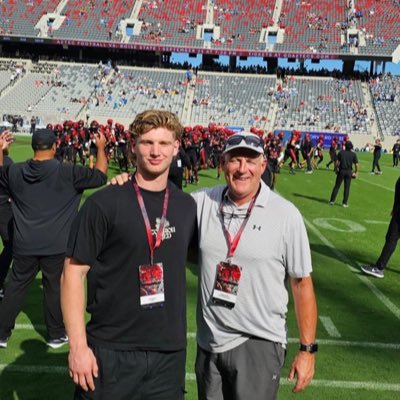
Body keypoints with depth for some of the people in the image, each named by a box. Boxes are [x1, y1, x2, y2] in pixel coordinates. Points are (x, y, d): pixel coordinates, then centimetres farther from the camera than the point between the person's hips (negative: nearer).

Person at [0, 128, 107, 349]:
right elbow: (100, 176, -4)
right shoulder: (67, 172, -13)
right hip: (56, 246, -3)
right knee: (54, 289, 10)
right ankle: (56, 335, 24)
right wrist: (100, 148, 7)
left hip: (24, 246, 3)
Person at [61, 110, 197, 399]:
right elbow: (74, 273, -9)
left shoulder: (188, 206, 3)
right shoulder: (104, 204, -10)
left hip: (170, 351, 4)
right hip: (110, 352, -4)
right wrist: (78, 345, -13)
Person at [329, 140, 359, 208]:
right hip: (349, 172, 0)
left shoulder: (341, 152, 1)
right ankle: (344, 203, 6)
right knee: (347, 188, 5)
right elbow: (356, 164, -4)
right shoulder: (353, 154, -1)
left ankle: (332, 200, 8)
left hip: (341, 171, 0)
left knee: (337, 186, 8)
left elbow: (337, 162, -2)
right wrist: (356, 172, 9)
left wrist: (336, 169, 11)